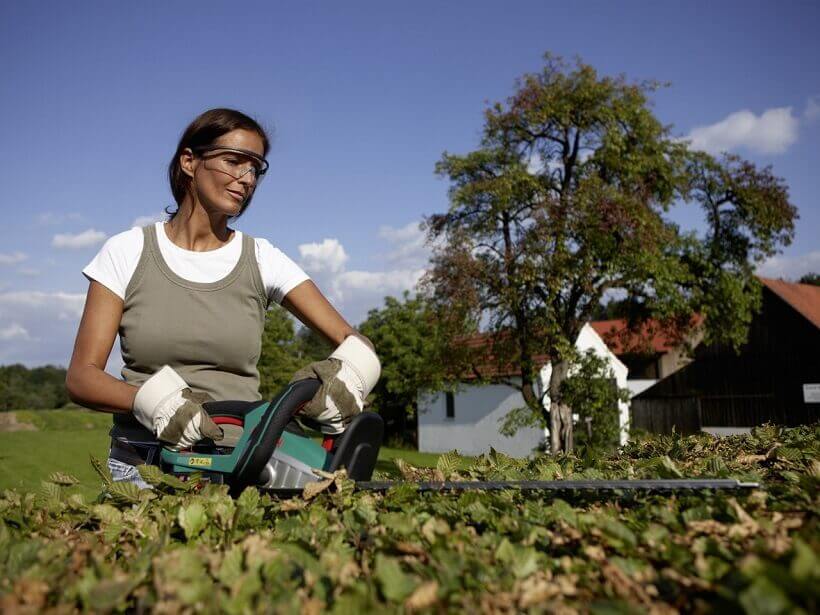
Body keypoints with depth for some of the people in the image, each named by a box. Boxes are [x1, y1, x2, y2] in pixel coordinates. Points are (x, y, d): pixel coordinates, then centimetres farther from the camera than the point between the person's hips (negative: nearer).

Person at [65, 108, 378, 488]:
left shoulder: (262, 259, 4)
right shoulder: (127, 253, 3)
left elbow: (357, 343, 1)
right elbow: (81, 377, -2)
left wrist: (348, 376, -22)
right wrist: (151, 399, -22)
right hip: (141, 470, 0)